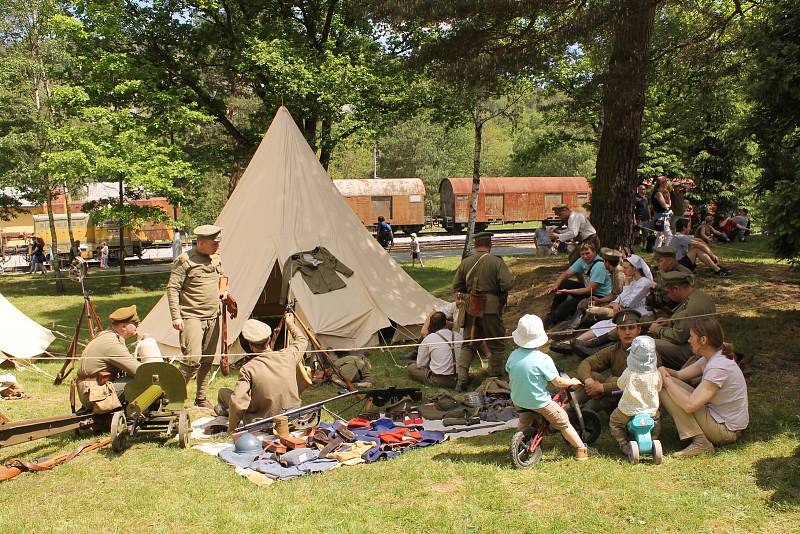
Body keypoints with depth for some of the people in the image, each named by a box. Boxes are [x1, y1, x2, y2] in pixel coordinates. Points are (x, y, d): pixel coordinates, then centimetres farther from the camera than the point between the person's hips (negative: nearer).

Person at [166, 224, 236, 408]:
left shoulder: (216, 259, 11)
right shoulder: (185, 260, -11)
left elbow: (223, 276, 31)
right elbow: (172, 288, -11)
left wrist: (223, 291, 10)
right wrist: (176, 316, -16)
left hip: (212, 318, 7)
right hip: (191, 317, -7)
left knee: (207, 360, 11)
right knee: (193, 359, -18)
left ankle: (201, 398, 23)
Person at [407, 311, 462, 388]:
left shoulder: (429, 339, -7)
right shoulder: (458, 336, 3)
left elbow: (420, 364, 1)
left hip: (439, 381, -5)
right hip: (457, 379, 5)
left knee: (411, 367, 8)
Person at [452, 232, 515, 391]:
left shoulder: (465, 262, 1)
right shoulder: (497, 262, -11)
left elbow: (456, 286, 6)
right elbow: (508, 283, -18)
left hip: (471, 308, 4)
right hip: (491, 308, -3)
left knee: (468, 344, 14)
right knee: (496, 345, 13)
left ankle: (461, 379, 8)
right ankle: (495, 378, 20)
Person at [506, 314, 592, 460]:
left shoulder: (513, 356, -7)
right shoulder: (543, 359, -22)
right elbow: (558, 382, -15)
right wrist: (572, 382, 5)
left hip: (518, 400, 5)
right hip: (539, 402, -5)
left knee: (524, 421, 34)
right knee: (563, 423, 13)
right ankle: (581, 449, 23)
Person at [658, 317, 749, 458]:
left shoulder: (718, 367, -26)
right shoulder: (711, 358, 3)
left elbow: (690, 405, -30)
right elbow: (681, 375, 8)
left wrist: (666, 380, -19)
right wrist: (663, 370, -14)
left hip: (726, 430, -10)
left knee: (664, 390, -15)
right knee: (672, 387, 8)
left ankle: (700, 443, -14)